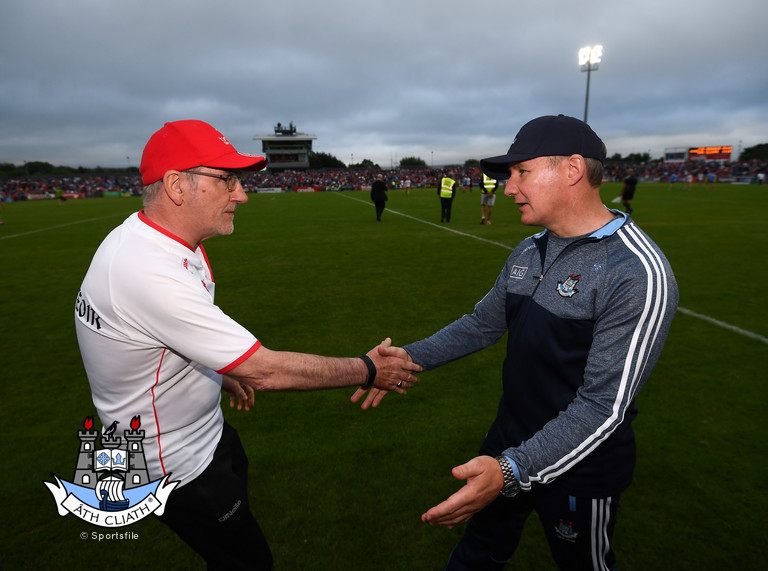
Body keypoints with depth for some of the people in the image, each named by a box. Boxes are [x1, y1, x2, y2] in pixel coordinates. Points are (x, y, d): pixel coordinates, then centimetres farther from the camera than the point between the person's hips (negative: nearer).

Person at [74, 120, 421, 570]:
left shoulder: (143, 237, -4)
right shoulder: (150, 272, -36)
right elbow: (267, 370, -34)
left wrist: (221, 369, 17)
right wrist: (369, 370, -23)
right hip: (179, 466, -9)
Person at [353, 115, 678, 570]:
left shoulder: (638, 273, -26)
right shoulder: (527, 253, 0)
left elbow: (604, 405, -27)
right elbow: (484, 324, 7)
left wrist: (512, 471, -35)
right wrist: (411, 357, -1)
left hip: (580, 465, -6)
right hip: (509, 445, 6)